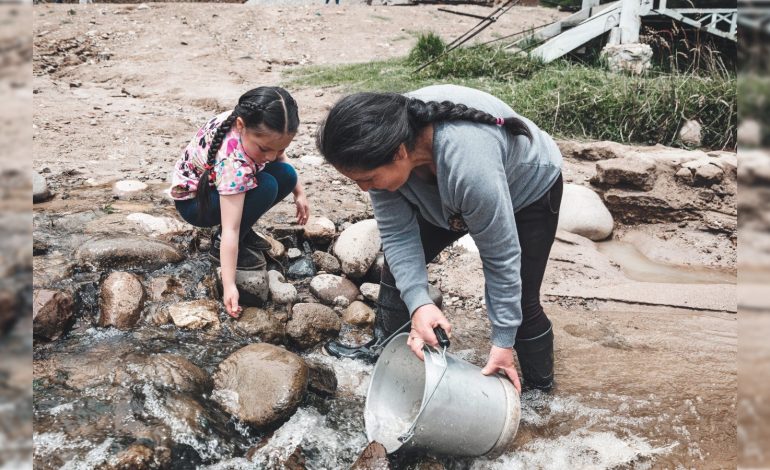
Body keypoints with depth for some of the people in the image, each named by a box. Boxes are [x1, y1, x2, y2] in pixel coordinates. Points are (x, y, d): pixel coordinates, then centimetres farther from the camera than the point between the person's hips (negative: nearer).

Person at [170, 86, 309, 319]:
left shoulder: (257, 126, -21)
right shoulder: (234, 162, -41)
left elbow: (278, 155, 4)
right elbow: (230, 229, -41)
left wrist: (299, 192, 0)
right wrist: (229, 286, -40)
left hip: (222, 183, 8)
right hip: (193, 199, -7)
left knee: (286, 175, -10)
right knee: (266, 187, -30)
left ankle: (243, 233, 5)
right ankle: (220, 243, -10)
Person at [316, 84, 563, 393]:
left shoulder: (470, 167, -47)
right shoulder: (384, 144, -29)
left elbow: (501, 257, -34)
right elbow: (397, 234, -24)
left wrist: (503, 341, -28)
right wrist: (418, 303, -38)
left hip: (529, 189, -5)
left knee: (519, 299, -9)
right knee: (400, 258, 4)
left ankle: (539, 386, 17)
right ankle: (382, 349, 24)